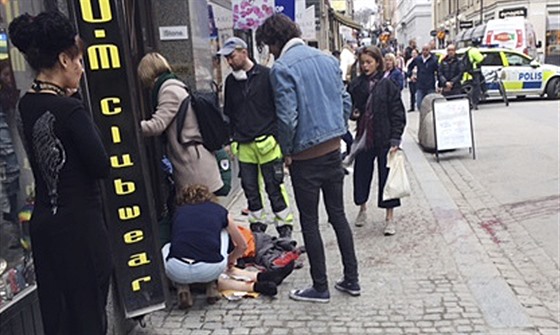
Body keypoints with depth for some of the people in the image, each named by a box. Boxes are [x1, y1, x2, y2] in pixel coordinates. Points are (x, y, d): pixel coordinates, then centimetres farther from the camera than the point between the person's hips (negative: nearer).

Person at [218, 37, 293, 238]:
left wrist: (279, 137, -7)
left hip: (267, 143, -5)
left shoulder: (266, 75, -3)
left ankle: (285, 227, 13)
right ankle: (257, 227, 24)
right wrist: (230, 139, 12)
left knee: (274, 188, 0)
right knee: (250, 189, 10)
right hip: (243, 145, 5)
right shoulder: (230, 81, 12)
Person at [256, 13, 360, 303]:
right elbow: (345, 102, 10)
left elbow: (287, 117, -20)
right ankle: (351, 279, 25)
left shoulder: (282, 68, -14)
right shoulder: (328, 60, 7)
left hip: (306, 158, -6)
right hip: (334, 151, 7)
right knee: (338, 214, 17)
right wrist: (336, 134, 17)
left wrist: (287, 152, -5)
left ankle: (320, 287, 18)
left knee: (309, 222, 7)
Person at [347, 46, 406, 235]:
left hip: (384, 139, -3)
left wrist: (395, 139, -13)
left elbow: (398, 113, -7)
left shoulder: (387, 85, -6)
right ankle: (362, 209, 36)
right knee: (361, 174, 13)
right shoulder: (356, 85, 2)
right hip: (363, 138, 3)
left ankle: (389, 218, 16)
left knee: (386, 176, 3)